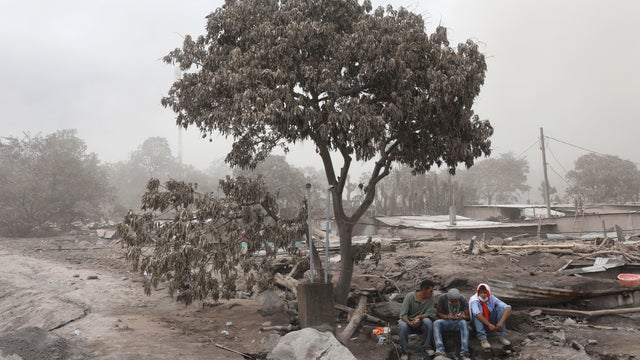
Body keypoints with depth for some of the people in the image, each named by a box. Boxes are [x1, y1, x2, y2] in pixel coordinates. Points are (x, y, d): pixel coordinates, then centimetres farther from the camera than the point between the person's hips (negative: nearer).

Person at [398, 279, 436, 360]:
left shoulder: (431, 298, -10)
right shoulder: (410, 296, -18)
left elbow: (430, 313, -14)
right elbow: (403, 314, -21)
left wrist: (419, 317, -33)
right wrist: (409, 323, -41)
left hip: (421, 322, 2)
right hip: (408, 320, -2)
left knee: (428, 321, -31)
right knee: (402, 326, -35)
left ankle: (427, 346, -9)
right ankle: (405, 351, -15)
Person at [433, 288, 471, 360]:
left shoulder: (463, 299, -12)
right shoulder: (442, 298, -13)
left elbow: (468, 316, -10)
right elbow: (437, 313, -6)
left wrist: (462, 317, -34)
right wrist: (446, 316, -27)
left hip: (458, 322, 0)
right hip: (445, 321, 0)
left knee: (464, 323, -34)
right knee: (436, 323, -32)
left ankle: (464, 353, -39)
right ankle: (440, 351, -45)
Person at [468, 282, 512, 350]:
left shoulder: (492, 298, -13)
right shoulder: (474, 300, -22)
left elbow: (508, 308, -24)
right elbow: (477, 313, -41)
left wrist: (501, 322, -35)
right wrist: (489, 324, -42)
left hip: (491, 322, 3)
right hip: (480, 323, -3)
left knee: (501, 307, -19)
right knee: (476, 314, -33)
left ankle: (501, 336, -17)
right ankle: (482, 339, -35)